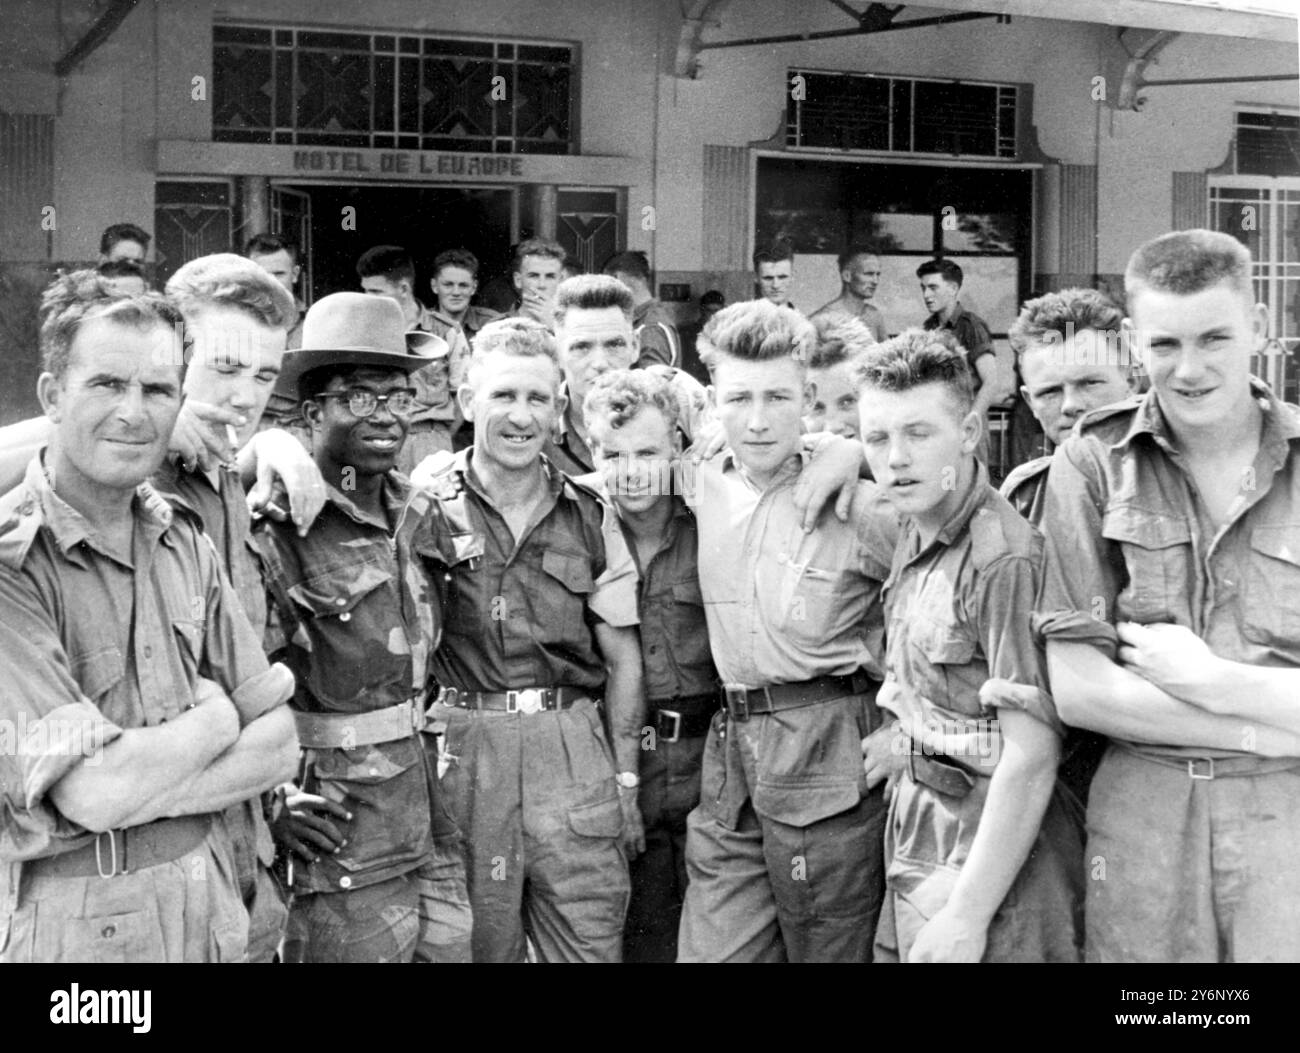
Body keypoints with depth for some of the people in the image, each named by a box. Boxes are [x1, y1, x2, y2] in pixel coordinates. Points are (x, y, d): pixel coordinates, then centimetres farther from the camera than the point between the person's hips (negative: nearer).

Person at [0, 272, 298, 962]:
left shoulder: (184, 545, 3)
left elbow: (276, 746, 1)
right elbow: (95, 792, -24)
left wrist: (140, 794, -14)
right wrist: (214, 718, -8)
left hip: (208, 906, 6)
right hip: (68, 923, -6)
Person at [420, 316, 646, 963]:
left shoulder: (590, 519, 9)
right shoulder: (427, 508, 1)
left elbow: (622, 660, 11)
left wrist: (626, 784, 8)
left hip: (574, 752, 2)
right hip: (462, 756, -2)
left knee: (592, 946, 3)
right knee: (475, 947, 5)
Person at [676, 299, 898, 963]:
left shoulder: (862, 507, -9)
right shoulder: (705, 488, 8)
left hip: (830, 764, -5)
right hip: (731, 765, 5)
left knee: (829, 953, 6)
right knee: (710, 950, 5)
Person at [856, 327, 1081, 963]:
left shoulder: (1004, 559, -21)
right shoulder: (914, 541, 6)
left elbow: (1031, 757, -22)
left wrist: (967, 916, -21)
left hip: (990, 860, -8)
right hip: (918, 839, 8)